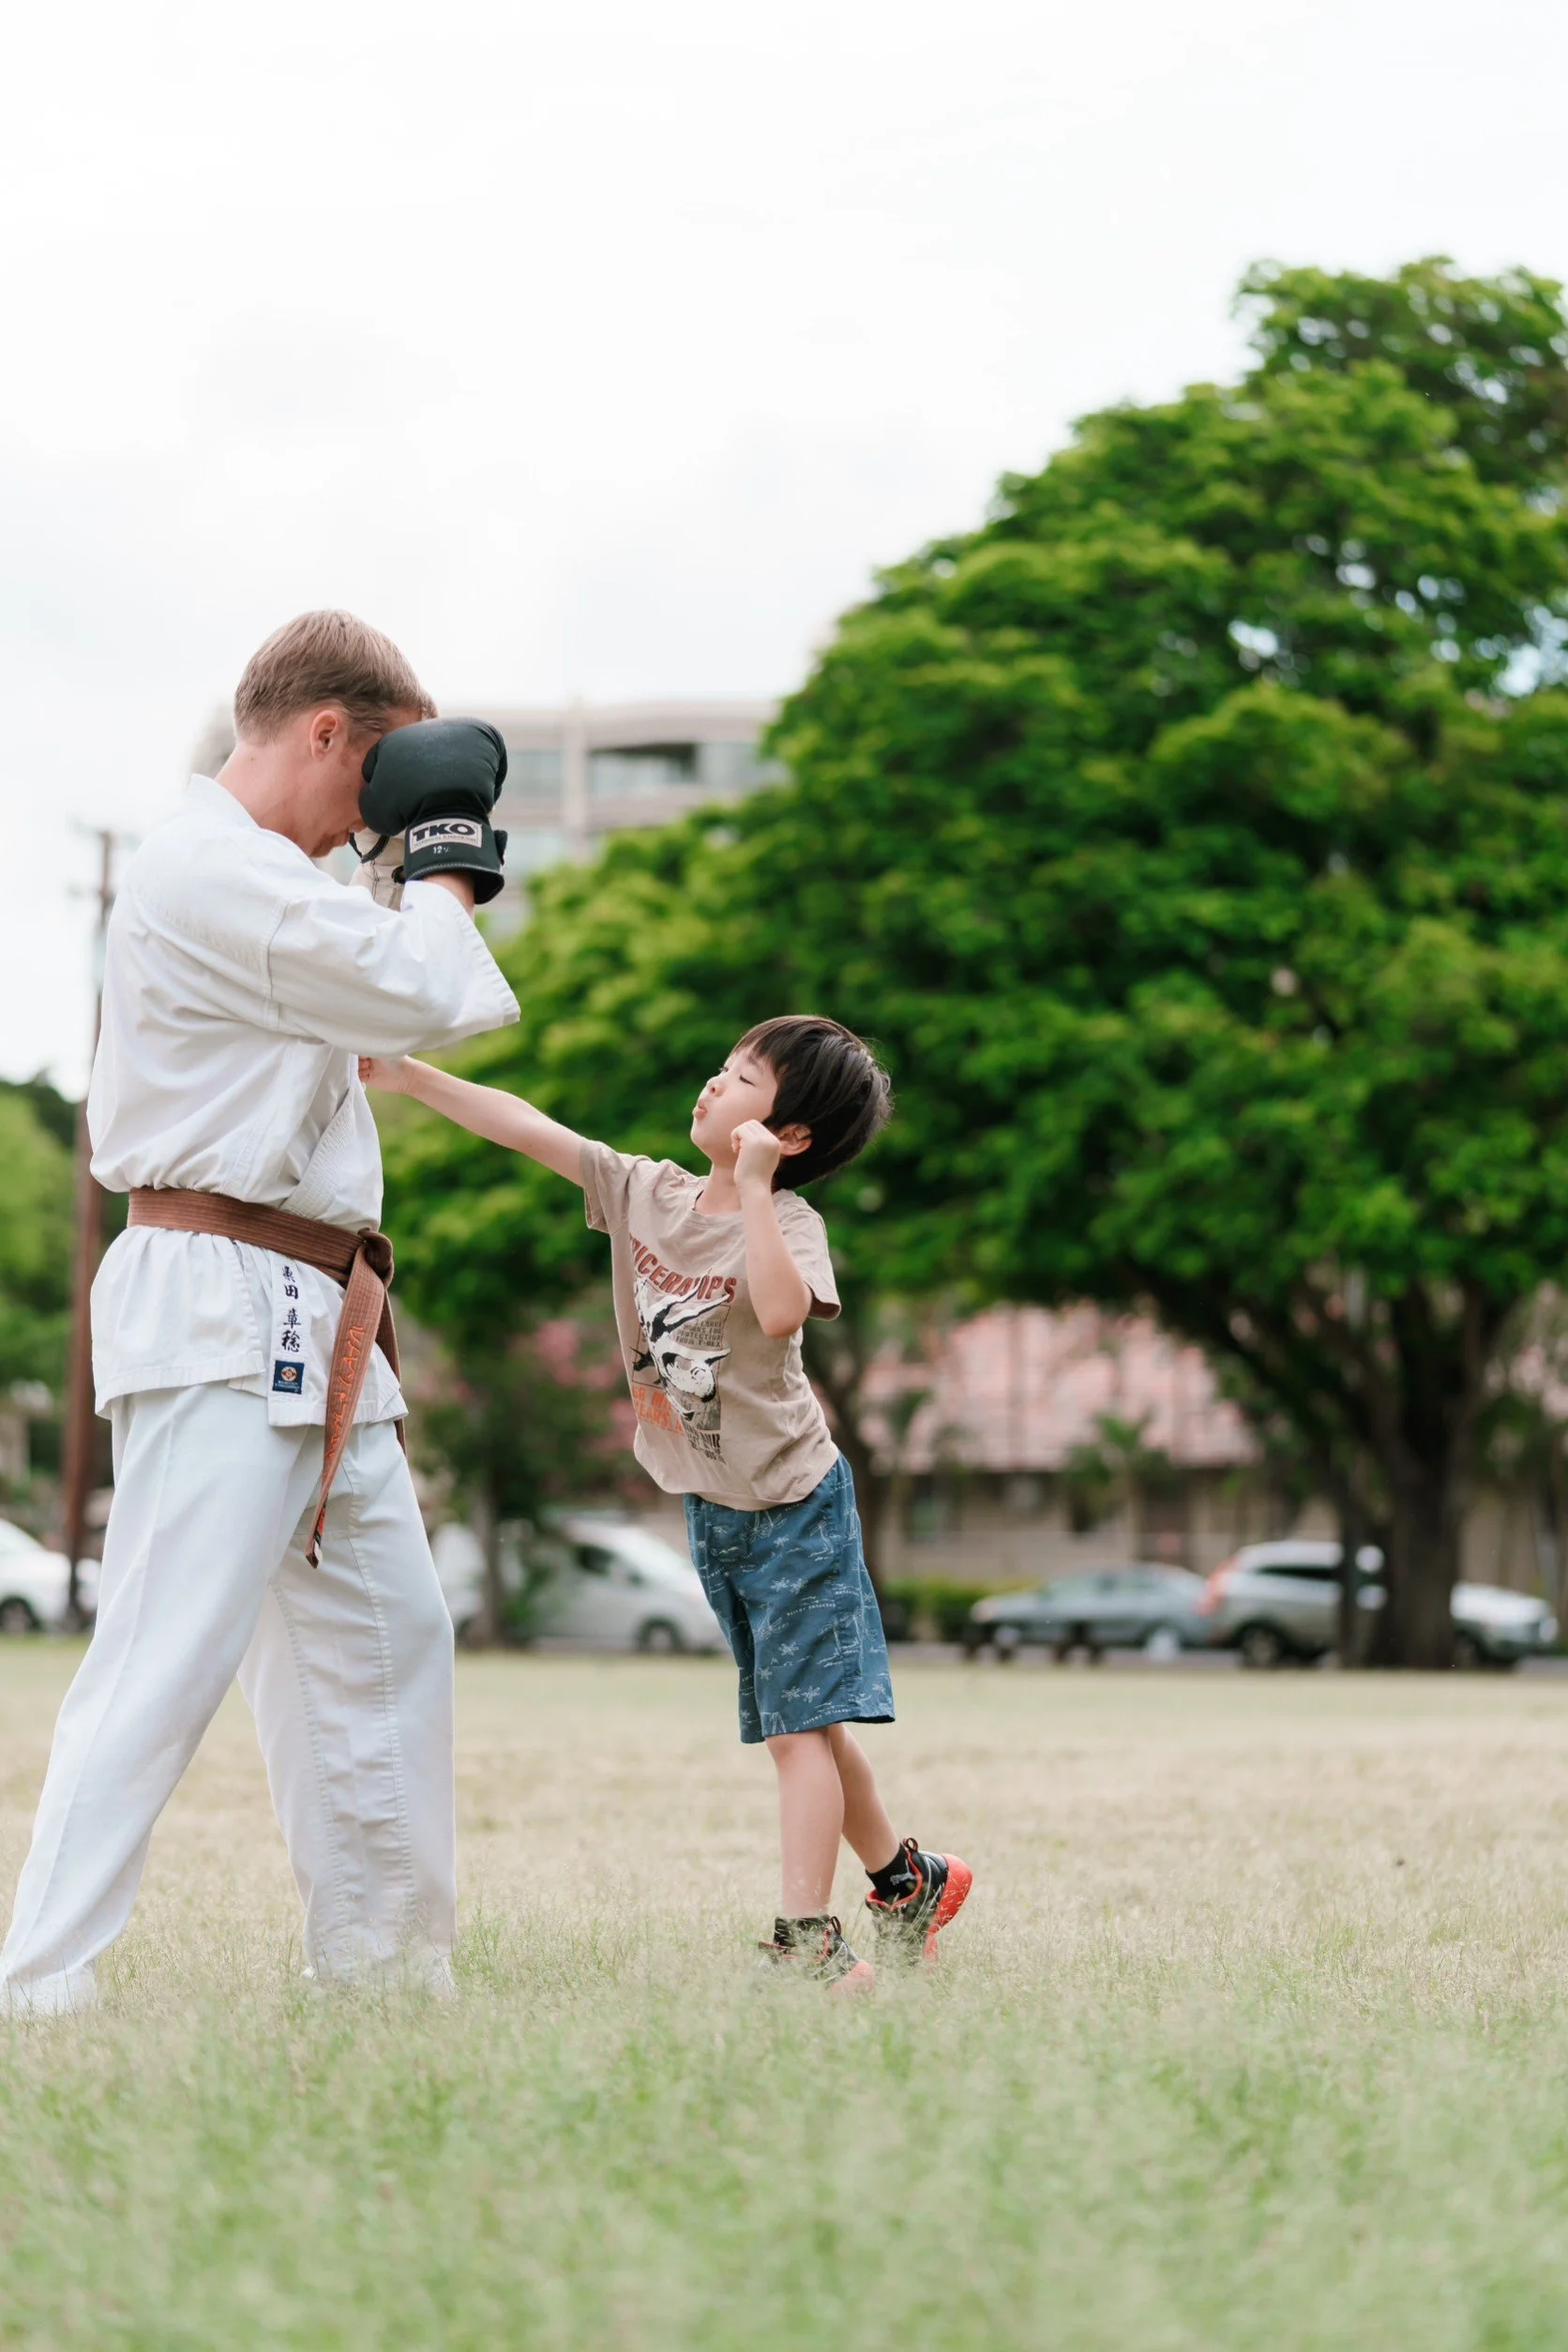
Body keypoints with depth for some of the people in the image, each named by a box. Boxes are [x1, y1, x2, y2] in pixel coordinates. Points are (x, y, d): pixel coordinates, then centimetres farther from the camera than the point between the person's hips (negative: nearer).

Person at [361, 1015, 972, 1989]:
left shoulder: (789, 1221, -17)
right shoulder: (644, 1191, 1)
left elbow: (782, 1312, -38)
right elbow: (526, 1126, 0)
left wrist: (752, 1184, -33)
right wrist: (404, 1073, -6)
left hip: (794, 1504, -7)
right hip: (710, 1507, 7)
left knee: (802, 1723, -9)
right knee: (802, 1722, 15)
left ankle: (806, 1942, -11)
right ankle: (908, 1881, 31)